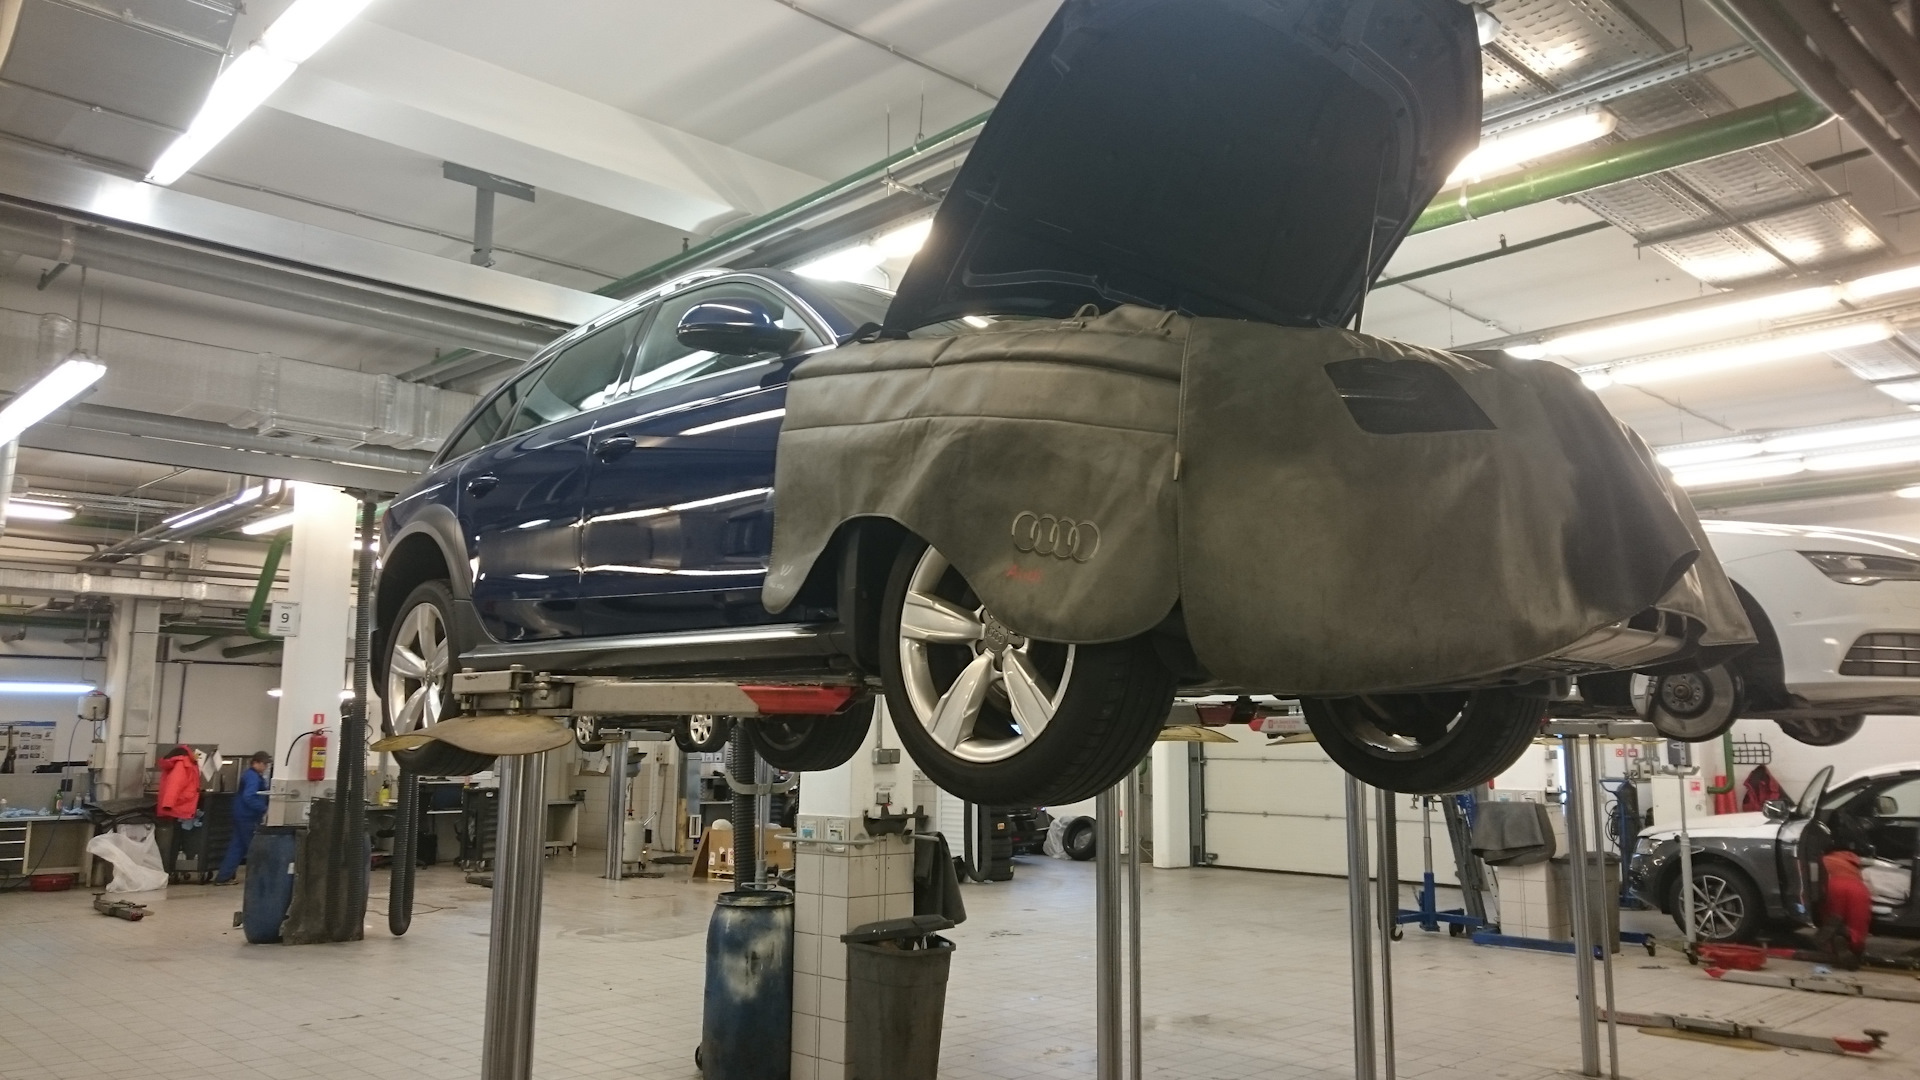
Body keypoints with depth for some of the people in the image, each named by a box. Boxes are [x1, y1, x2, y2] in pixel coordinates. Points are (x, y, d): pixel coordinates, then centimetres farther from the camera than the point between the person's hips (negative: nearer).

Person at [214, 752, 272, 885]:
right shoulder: (253, 777, -18)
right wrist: (264, 809, -28)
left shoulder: (249, 774, 15)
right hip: (248, 817, -10)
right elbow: (249, 798, -28)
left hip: (243, 815, 10)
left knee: (237, 846, 10)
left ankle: (223, 877, 10)